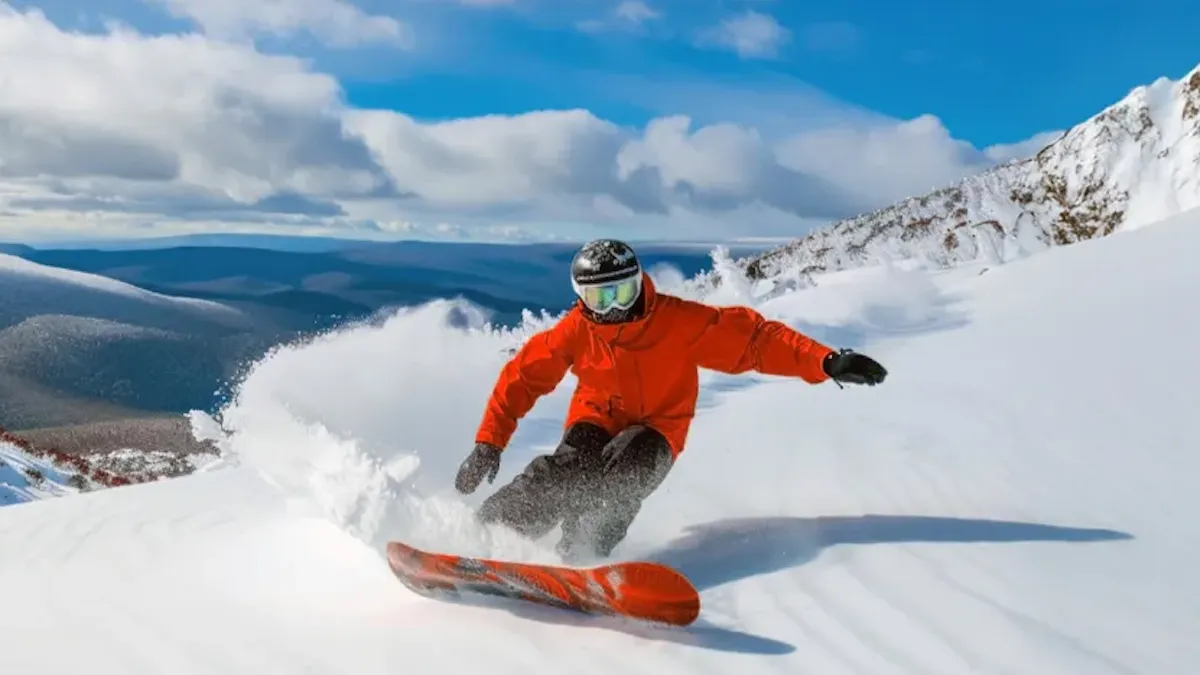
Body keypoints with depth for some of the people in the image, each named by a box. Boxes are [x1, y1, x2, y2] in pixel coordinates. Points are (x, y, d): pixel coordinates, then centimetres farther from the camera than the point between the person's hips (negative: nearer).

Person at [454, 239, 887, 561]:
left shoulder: (677, 321, -19)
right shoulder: (575, 330, -13)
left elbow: (755, 339, -19)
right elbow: (521, 377, -5)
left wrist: (826, 363, -29)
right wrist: (489, 443, -13)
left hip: (656, 430, -1)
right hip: (596, 420, 1)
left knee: (627, 471, -35)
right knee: (567, 469, -30)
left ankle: (580, 556, -40)